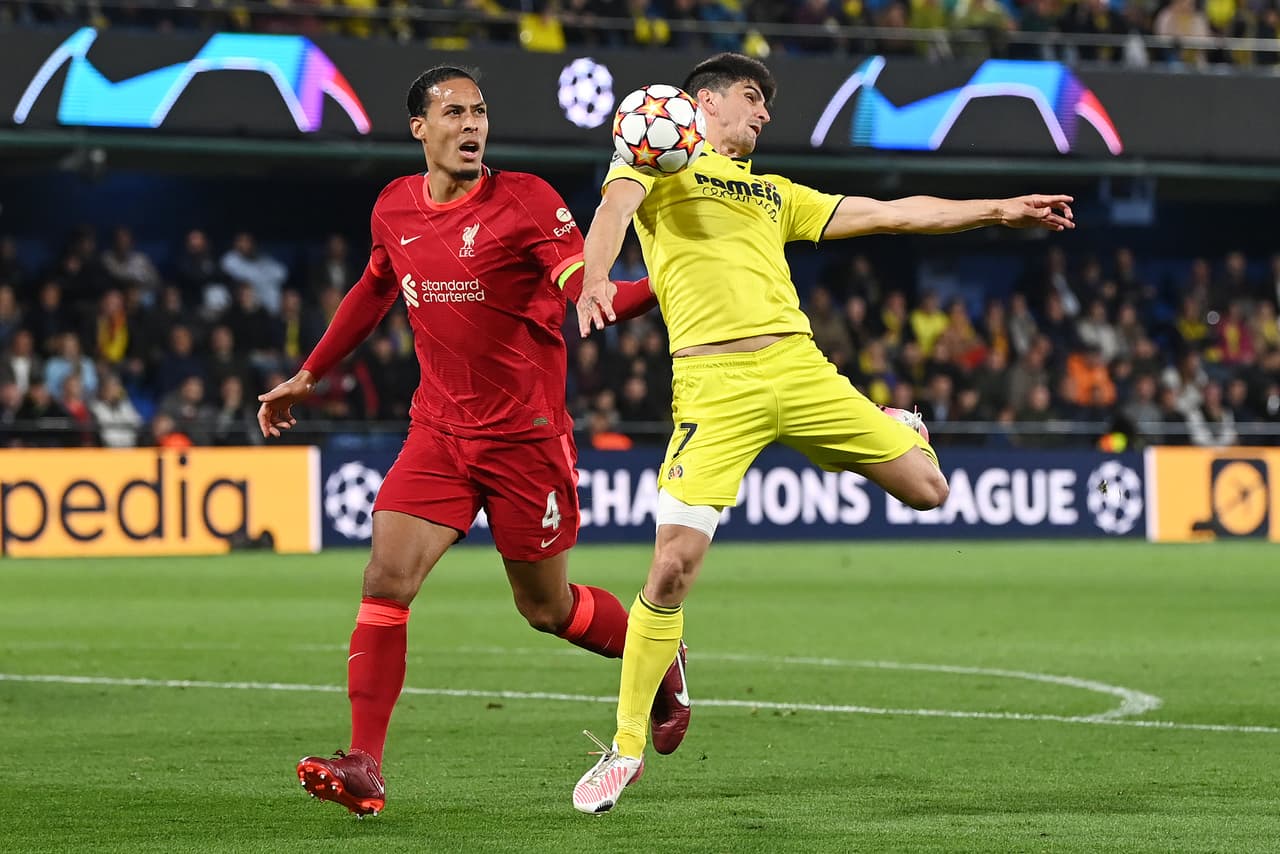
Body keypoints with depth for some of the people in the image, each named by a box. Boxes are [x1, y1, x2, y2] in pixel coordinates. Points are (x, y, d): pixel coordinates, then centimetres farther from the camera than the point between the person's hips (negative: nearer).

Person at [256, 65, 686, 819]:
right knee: (387, 579, -13)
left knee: (546, 606, 6)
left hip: (525, 435, -4)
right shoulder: (394, 210, 6)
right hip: (439, 430, 4)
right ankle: (364, 770, -13)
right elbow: (373, 293, 25)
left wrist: (661, 288, -35)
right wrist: (309, 376, 29)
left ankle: (662, 663, 36)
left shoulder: (524, 201, -9)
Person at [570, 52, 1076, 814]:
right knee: (674, 564, -15)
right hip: (713, 384, -5)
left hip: (796, 365, 5)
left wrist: (999, 211, 28)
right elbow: (617, 206, -11)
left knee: (928, 490, 2)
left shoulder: (774, 194, 27)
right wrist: (596, 279, -34)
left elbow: (891, 213, 30)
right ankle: (626, 747, 0)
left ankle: (898, 429, 41)